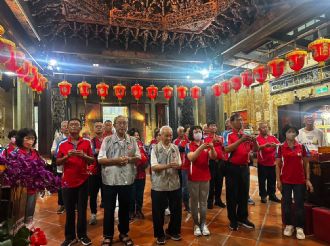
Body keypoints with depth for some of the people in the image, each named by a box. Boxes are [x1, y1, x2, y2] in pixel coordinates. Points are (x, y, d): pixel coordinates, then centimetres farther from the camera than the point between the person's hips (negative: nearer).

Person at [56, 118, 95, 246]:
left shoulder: (87, 142, 1)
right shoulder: (62, 143, 4)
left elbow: (92, 161, 1)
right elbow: (57, 162, 3)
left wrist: (84, 156, -18)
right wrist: (67, 156, -15)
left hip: (83, 180, 0)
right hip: (67, 181, 1)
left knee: (82, 210, 8)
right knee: (69, 210, 9)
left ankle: (82, 235, 23)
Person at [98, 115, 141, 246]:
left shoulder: (132, 140, 5)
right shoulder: (107, 140, -3)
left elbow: (138, 158, 6)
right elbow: (100, 159, -7)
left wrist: (130, 159, -14)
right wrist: (116, 160, -18)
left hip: (127, 180, 2)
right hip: (110, 180, -2)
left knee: (125, 208, 16)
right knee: (109, 209, 10)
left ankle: (124, 233, 34)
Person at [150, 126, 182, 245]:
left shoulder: (175, 148, 6)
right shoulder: (155, 149, -6)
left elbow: (179, 165, 7)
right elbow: (154, 167, -13)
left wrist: (177, 166, -16)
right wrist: (168, 165, -26)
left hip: (174, 184, 4)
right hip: (159, 185, -3)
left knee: (176, 210, 13)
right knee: (158, 212, 8)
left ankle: (172, 231, 36)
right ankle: (160, 235, 29)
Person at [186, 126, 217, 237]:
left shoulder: (206, 145, 6)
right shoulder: (189, 146, -5)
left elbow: (214, 157, -7)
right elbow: (191, 157, -23)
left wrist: (212, 148, -27)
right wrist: (200, 148, -35)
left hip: (205, 177, 3)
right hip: (193, 177, -3)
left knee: (204, 201, 11)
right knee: (194, 201, 6)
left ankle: (203, 224, 21)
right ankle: (196, 224, 17)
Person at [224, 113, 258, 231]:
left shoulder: (246, 135, 9)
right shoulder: (228, 135, -7)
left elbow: (255, 149, 8)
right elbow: (227, 149, -23)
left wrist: (254, 141, -13)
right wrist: (241, 140, -30)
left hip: (244, 167, 5)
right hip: (232, 168, -5)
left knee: (244, 194, 14)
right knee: (232, 194, 5)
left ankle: (242, 218, 30)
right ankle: (233, 220, 20)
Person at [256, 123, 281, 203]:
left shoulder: (272, 137, 8)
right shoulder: (257, 138, -7)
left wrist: (275, 145, -21)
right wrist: (265, 145, -36)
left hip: (272, 162, 4)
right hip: (262, 163, -4)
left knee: (272, 180, 13)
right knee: (262, 181, 4)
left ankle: (272, 195, 27)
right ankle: (263, 196, 17)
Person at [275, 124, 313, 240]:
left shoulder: (302, 147, 0)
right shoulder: (280, 147, -4)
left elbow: (306, 164, 4)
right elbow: (278, 165, -2)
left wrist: (308, 180, -1)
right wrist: (278, 180, -6)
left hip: (300, 180, 0)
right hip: (285, 180, 0)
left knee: (299, 204, 6)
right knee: (286, 203, 9)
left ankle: (299, 227, 19)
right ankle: (289, 225, 25)